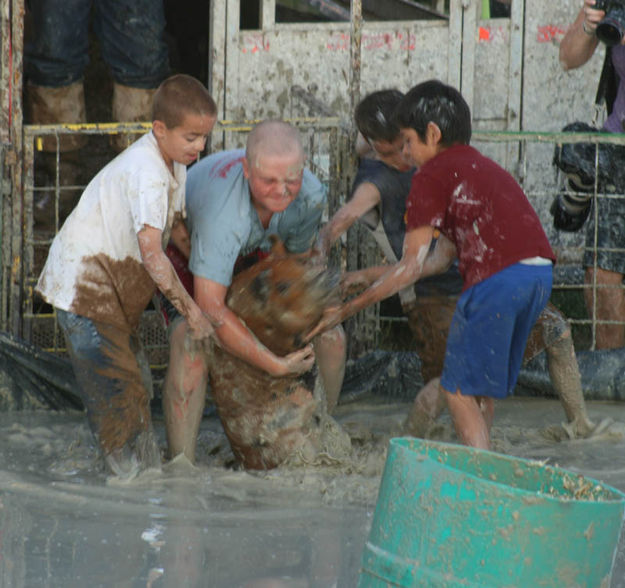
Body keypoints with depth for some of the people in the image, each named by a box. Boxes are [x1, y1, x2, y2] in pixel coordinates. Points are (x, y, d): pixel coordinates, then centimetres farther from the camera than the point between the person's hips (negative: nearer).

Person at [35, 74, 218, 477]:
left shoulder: (175, 166, 6)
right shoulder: (146, 172, -27)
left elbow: (175, 229, 17)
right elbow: (151, 251, -32)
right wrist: (190, 310, -30)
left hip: (113, 285, 10)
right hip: (83, 284, -10)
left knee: (137, 382, 14)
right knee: (118, 387, -12)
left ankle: (151, 471, 22)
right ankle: (129, 475, -8)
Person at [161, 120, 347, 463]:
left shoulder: (310, 195, -26)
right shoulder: (224, 207, -46)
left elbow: (298, 257, -4)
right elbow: (210, 308, -46)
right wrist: (275, 365, -43)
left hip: (250, 255, 6)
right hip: (183, 254, -6)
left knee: (329, 336, -2)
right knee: (191, 346, -32)